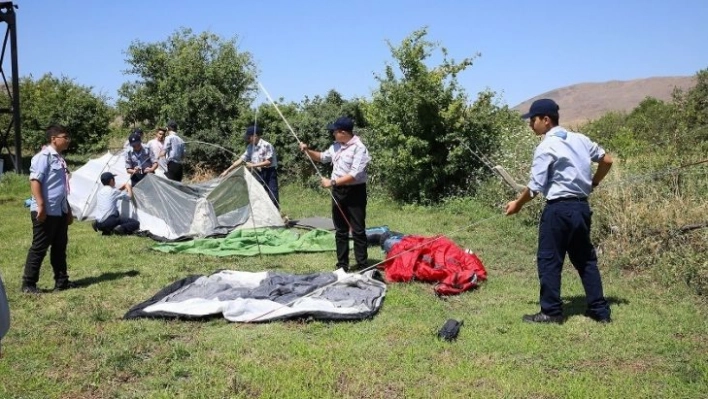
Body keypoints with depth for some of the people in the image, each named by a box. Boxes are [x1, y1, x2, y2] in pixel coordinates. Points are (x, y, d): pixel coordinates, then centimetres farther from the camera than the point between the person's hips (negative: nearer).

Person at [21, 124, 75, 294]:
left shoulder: (60, 158, 17)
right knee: (39, 247, -2)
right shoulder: (44, 156, -11)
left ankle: (61, 281, 20)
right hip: (46, 211, -9)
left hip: (60, 211, 9)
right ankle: (28, 283, 7)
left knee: (60, 247, 13)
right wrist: (41, 206, -26)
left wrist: (68, 210, 23)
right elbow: (35, 180, -20)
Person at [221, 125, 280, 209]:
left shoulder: (266, 145, -16)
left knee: (272, 196, -8)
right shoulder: (250, 147, 5)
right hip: (259, 174, 7)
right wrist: (227, 170, 5)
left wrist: (253, 165, -20)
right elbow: (241, 160, 8)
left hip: (269, 173, -7)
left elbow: (268, 162, -19)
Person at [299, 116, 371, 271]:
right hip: (338, 192, 8)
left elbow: (355, 175, -24)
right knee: (340, 230, 13)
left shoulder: (359, 148, -17)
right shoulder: (336, 146, 9)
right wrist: (308, 151, 9)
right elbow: (322, 157, 27)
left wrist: (332, 182, -22)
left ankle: (362, 266, 7)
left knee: (358, 231, -1)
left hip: (355, 192, -8)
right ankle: (342, 265, 23)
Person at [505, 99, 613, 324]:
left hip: (559, 209, -8)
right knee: (585, 259, 15)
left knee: (549, 260, 3)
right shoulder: (580, 139, 9)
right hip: (581, 206, 8)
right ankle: (600, 310, 19)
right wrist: (592, 184, 24)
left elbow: (536, 186, -14)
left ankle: (551, 312, 8)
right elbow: (607, 161, 17)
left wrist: (518, 204, 1)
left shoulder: (546, 147, -12)